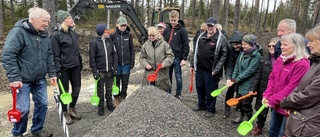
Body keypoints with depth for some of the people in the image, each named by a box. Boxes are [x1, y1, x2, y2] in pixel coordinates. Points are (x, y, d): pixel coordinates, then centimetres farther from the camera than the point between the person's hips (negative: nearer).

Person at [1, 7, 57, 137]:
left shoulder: (44, 34, 6)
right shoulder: (18, 32, -16)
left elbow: (49, 56, 12)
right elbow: (8, 56, -19)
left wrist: (52, 73, 7)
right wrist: (14, 77, -22)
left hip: (40, 79, 7)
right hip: (23, 80, -6)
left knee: (42, 104, 10)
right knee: (23, 109, -2)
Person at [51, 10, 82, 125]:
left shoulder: (73, 33, 9)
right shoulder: (56, 34, -12)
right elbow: (55, 54, -14)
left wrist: (80, 63, 16)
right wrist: (57, 70, -17)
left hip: (75, 66, 6)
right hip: (64, 68, -6)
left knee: (77, 88, 12)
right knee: (64, 91, 7)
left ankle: (72, 109, 32)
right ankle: (65, 113, 24)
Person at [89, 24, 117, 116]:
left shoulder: (109, 41, 2)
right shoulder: (94, 42, -10)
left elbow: (114, 55, 5)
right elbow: (92, 59, -9)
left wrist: (115, 68, 0)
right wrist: (95, 72, -12)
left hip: (110, 70, 3)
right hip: (100, 71, -3)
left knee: (109, 89, 15)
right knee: (100, 90, 9)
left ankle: (110, 104, 32)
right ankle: (101, 107, 23)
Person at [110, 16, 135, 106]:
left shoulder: (129, 35, 1)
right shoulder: (113, 35, -3)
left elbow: (132, 49, 4)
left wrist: (132, 61, 0)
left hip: (126, 63, 1)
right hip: (116, 63, -1)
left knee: (125, 82, 11)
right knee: (117, 82, 10)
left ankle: (123, 98, 27)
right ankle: (116, 99, 25)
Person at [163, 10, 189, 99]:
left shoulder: (182, 30, -7)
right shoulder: (167, 29, 7)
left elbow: (186, 45, -8)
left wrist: (184, 58, -13)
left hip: (177, 57, -4)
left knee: (178, 76, 5)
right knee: (168, 76, 12)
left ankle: (178, 94, 18)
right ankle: (167, 92, 25)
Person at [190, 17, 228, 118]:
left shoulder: (221, 38, -10)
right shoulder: (201, 36, 8)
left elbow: (224, 55, -13)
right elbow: (195, 51, 15)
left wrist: (216, 70, -16)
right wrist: (193, 64, 12)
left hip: (211, 71, -6)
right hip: (199, 68, 6)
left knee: (210, 90, 6)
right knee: (199, 87, 18)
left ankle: (210, 109, 25)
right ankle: (201, 105, 38)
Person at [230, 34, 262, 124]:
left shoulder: (256, 55, -16)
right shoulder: (243, 52, 5)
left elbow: (250, 71, -20)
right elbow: (237, 65, 5)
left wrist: (236, 80, -18)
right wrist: (233, 78, -7)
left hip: (248, 85, -6)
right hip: (239, 83, 6)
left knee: (246, 103, 5)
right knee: (239, 101, 18)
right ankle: (241, 116, 40)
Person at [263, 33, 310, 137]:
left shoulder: (302, 64, -20)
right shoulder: (280, 60, 5)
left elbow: (292, 87, -22)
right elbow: (272, 78, 8)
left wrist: (273, 100, -18)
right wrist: (267, 95, -4)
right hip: (276, 105, 7)